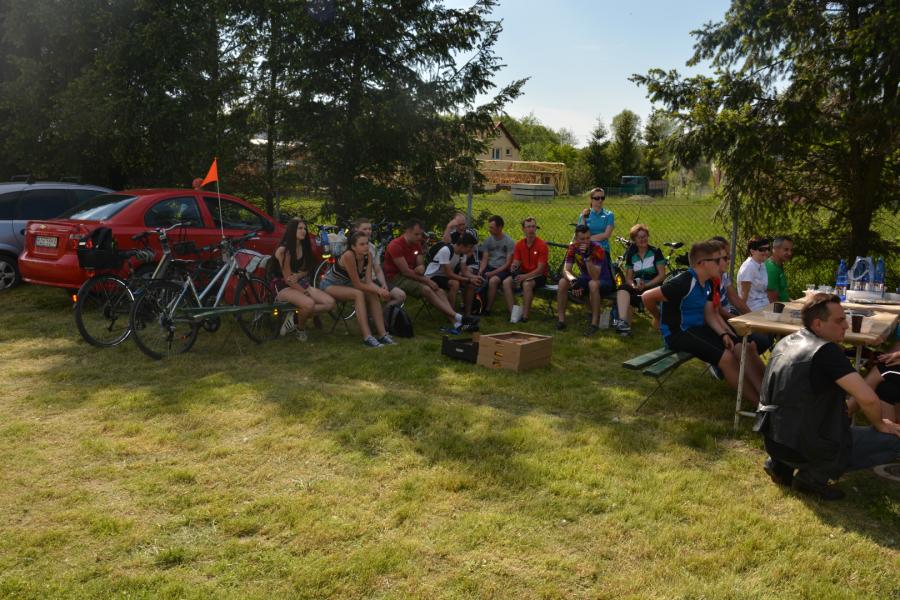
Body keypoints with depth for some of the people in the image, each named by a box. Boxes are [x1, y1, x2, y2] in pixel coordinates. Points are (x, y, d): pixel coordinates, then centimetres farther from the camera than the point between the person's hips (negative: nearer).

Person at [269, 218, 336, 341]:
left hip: (300, 284, 8)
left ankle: (295, 317, -2)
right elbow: (287, 279, -16)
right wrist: (304, 292, -13)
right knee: (309, 303, -36)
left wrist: (297, 276, -15)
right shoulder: (284, 250, -16)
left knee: (330, 302, -13)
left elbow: (305, 270, 9)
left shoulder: (304, 247, 7)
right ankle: (300, 328, -5)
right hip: (284, 287, -8)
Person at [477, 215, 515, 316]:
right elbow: (485, 259, 7)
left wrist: (493, 273, -17)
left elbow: (508, 263, -7)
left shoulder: (509, 242, -5)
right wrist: (480, 271, -13)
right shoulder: (488, 240, 8)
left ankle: (488, 309, -21)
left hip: (502, 270, -4)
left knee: (492, 280, -36)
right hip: (489, 267, 4)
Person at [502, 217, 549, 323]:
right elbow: (516, 263, 5)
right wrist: (514, 266, -21)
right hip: (523, 274, 5)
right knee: (506, 282, -22)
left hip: (539, 276, -5)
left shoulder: (542, 245, -12)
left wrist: (525, 276, -29)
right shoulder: (519, 244, 3)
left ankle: (525, 316, -27)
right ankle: (513, 313, -21)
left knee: (527, 284, -36)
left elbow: (540, 269, -16)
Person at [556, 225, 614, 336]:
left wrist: (587, 257, -43)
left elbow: (595, 277, -32)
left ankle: (595, 323, -30)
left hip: (604, 282, -5)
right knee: (563, 282, -19)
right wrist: (572, 280, -38)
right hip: (585, 279, 5)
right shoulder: (573, 247, -10)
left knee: (593, 284, -38)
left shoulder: (597, 248, -25)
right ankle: (561, 320, -13)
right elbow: (566, 270, -15)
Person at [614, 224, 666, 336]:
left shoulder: (655, 252, 2)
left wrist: (646, 285, -16)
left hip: (653, 286, -3)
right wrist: (633, 285, -14)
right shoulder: (631, 255, 12)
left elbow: (662, 275, -4)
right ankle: (623, 321, -48)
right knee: (623, 288, -32)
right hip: (637, 288, 3)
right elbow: (628, 278, 9)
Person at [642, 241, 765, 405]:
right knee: (726, 356, -23)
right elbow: (647, 297, -23)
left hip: (698, 328, 9)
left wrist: (724, 334, -7)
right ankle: (759, 402, -13)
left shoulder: (708, 284, 8)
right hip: (678, 333, -9)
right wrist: (659, 319, -3)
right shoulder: (684, 283, -22)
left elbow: (709, 314, 12)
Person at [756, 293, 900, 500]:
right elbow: (868, 398, -23)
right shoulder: (827, 351, -17)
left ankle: (781, 464, 17)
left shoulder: (785, 343, 8)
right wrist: (879, 425, -2)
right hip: (805, 448, -8)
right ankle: (816, 474, -3)